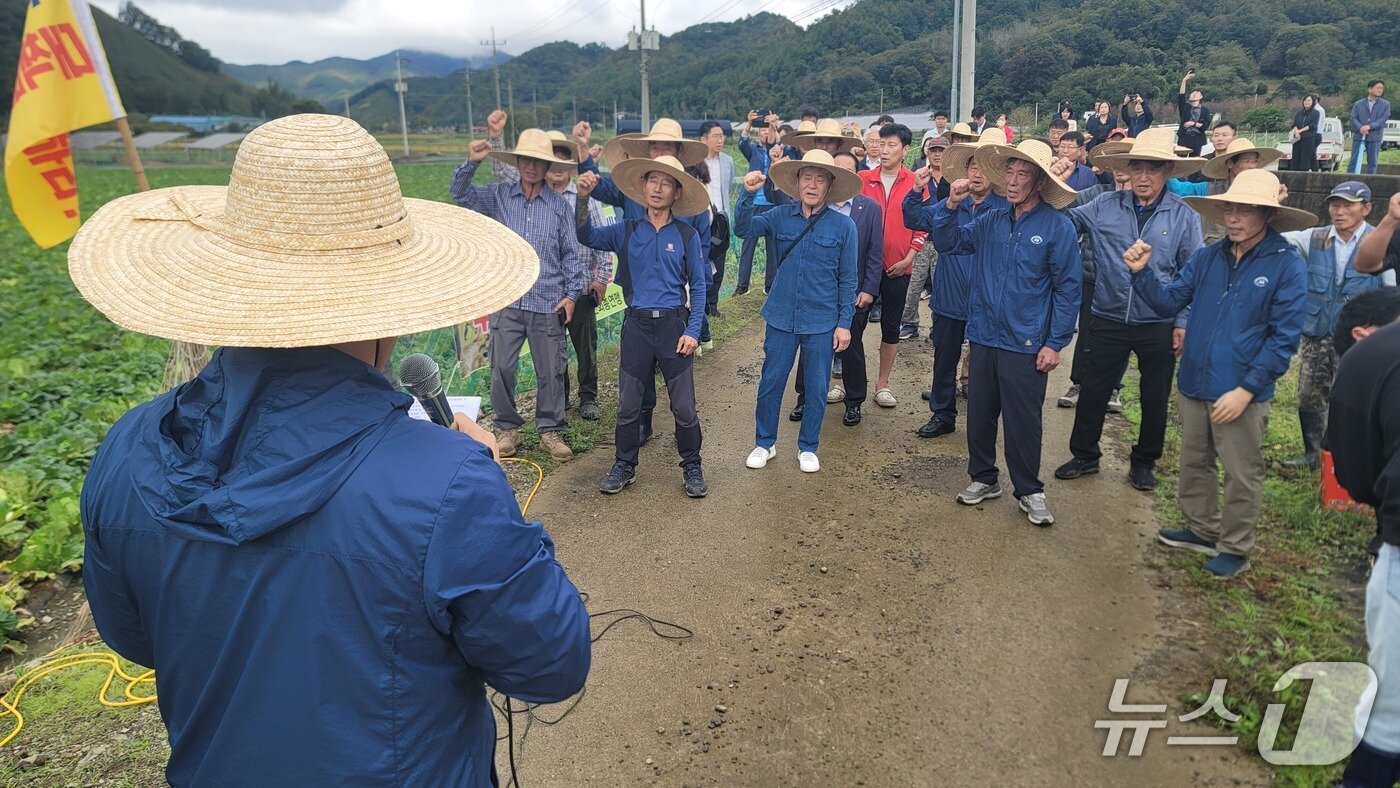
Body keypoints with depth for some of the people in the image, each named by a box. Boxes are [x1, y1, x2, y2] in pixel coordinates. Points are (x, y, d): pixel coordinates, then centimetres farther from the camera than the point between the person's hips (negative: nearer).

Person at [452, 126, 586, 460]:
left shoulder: (559, 205, 3)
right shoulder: (498, 197, 6)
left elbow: (570, 254, 5)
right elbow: (460, 195, 0)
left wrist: (573, 293, -2)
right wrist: (472, 163, -15)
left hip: (549, 306, -1)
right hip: (507, 302, 1)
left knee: (551, 372, 7)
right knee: (501, 369, 6)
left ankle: (550, 430, 21)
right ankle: (508, 427, 23)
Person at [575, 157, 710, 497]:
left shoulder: (686, 235, 0)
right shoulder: (626, 231, 4)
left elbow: (698, 286, 2)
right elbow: (587, 236, -5)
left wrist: (692, 331, -6)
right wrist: (583, 199, -21)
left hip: (674, 324, -1)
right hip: (637, 325, 2)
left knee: (684, 406, 4)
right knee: (628, 404, 9)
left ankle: (691, 466, 20)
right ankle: (625, 466, 25)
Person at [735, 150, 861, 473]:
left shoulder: (843, 225, -6)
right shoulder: (781, 216, 0)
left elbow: (848, 279, -2)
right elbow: (743, 229, -10)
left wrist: (844, 322, -4)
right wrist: (748, 193, -25)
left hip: (822, 323, -1)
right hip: (781, 318, 1)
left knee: (816, 388, 9)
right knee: (770, 383, 9)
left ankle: (808, 447, 28)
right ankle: (765, 443, 27)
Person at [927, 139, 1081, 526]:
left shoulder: (1057, 226, -9)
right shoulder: (991, 220, 5)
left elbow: (1067, 288, -8)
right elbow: (947, 243, 8)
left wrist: (1055, 343, -11)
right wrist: (950, 206, -9)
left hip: (1026, 344, -5)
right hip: (984, 337, 5)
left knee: (1023, 421, 5)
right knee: (979, 414, 14)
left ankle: (1029, 490, 22)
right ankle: (983, 478, 31)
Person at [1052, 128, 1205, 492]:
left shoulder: (1184, 216, -4)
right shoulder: (1104, 206, -1)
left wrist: (1182, 322, -6)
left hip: (1158, 326, 0)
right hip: (1107, 320, 1)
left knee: (1155, 398, 13)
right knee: (1092, 391, 10)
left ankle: (1144, 462, 32)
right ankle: (1084, 455, 29)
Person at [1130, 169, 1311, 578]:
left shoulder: (1287, 264, -12)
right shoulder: (1207, 257, 2)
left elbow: (1284, 337, -13)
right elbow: (1170, 300, 4)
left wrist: (1246, 390, -17)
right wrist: (1142, 272, -14)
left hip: (1242, 393, -5)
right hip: (1194, 385, 5)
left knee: (1242, 475, 9)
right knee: (1194, 463, 19)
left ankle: (1235, 548, 26)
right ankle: (1202, 529, 38)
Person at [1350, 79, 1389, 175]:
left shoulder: (1385, 104, 8)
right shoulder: (1358, 104, 8)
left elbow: (1384, 118, -4)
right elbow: (1353, 118, -2)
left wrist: (1369, 126, -19)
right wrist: (1360, 128, -21)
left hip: (1375, 138, 1)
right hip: (1359, 136, -1)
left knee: (1372, 162, 4)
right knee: (1354, 162, -3)